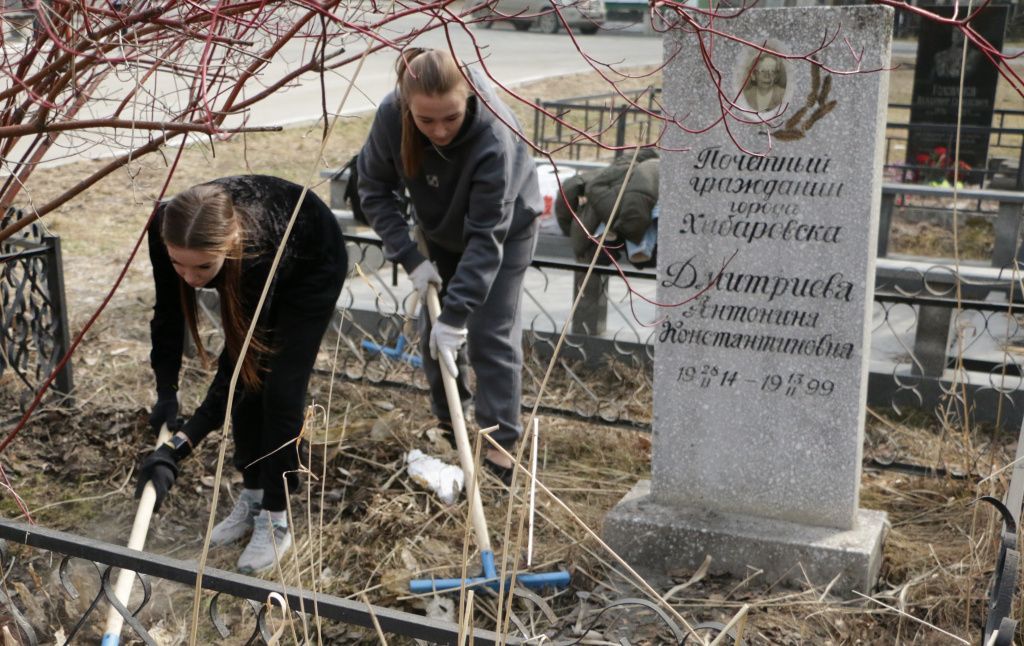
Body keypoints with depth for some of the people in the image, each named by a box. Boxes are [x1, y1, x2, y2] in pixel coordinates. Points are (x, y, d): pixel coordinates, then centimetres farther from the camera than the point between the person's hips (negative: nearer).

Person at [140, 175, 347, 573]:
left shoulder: (257, 250, -44)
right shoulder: (166, 227, -33)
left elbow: (237, 361, -39)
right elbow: (168, 311, -16)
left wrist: (176, 450, -43)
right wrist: (166, 393, -23)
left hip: (312, 267, -5)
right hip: (246, 269, 5)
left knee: (279, 387, -9)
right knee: (245, 383, 2)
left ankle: (275, 520, 3)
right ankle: (252, 499, 18)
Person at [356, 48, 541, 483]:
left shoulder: (495, 136, -41)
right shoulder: (390, 117, -30)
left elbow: (487, 237, -37)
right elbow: (374, 190, -14)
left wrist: (456, 314, -39)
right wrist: (410, 258, -21)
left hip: (507, 227, -4)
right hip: (440, 230, 4)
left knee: (490, 335, -8)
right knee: (435, 327, 7)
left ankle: (500, 447, -1)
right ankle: (447, 419, 27)